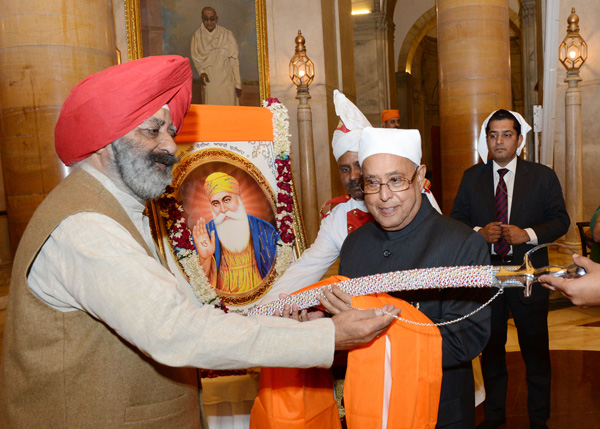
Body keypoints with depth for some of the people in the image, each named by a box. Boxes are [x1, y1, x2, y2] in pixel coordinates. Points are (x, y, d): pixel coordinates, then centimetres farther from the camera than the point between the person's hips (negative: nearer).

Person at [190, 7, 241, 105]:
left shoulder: (227, 35, -6)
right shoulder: (197, 36, 1)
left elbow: (234, 60, -4)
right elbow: (196, 58, 12)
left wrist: (238, 84, -5)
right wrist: (201, 71, -8)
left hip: (227, 80, -1)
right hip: (210, 81, 1)